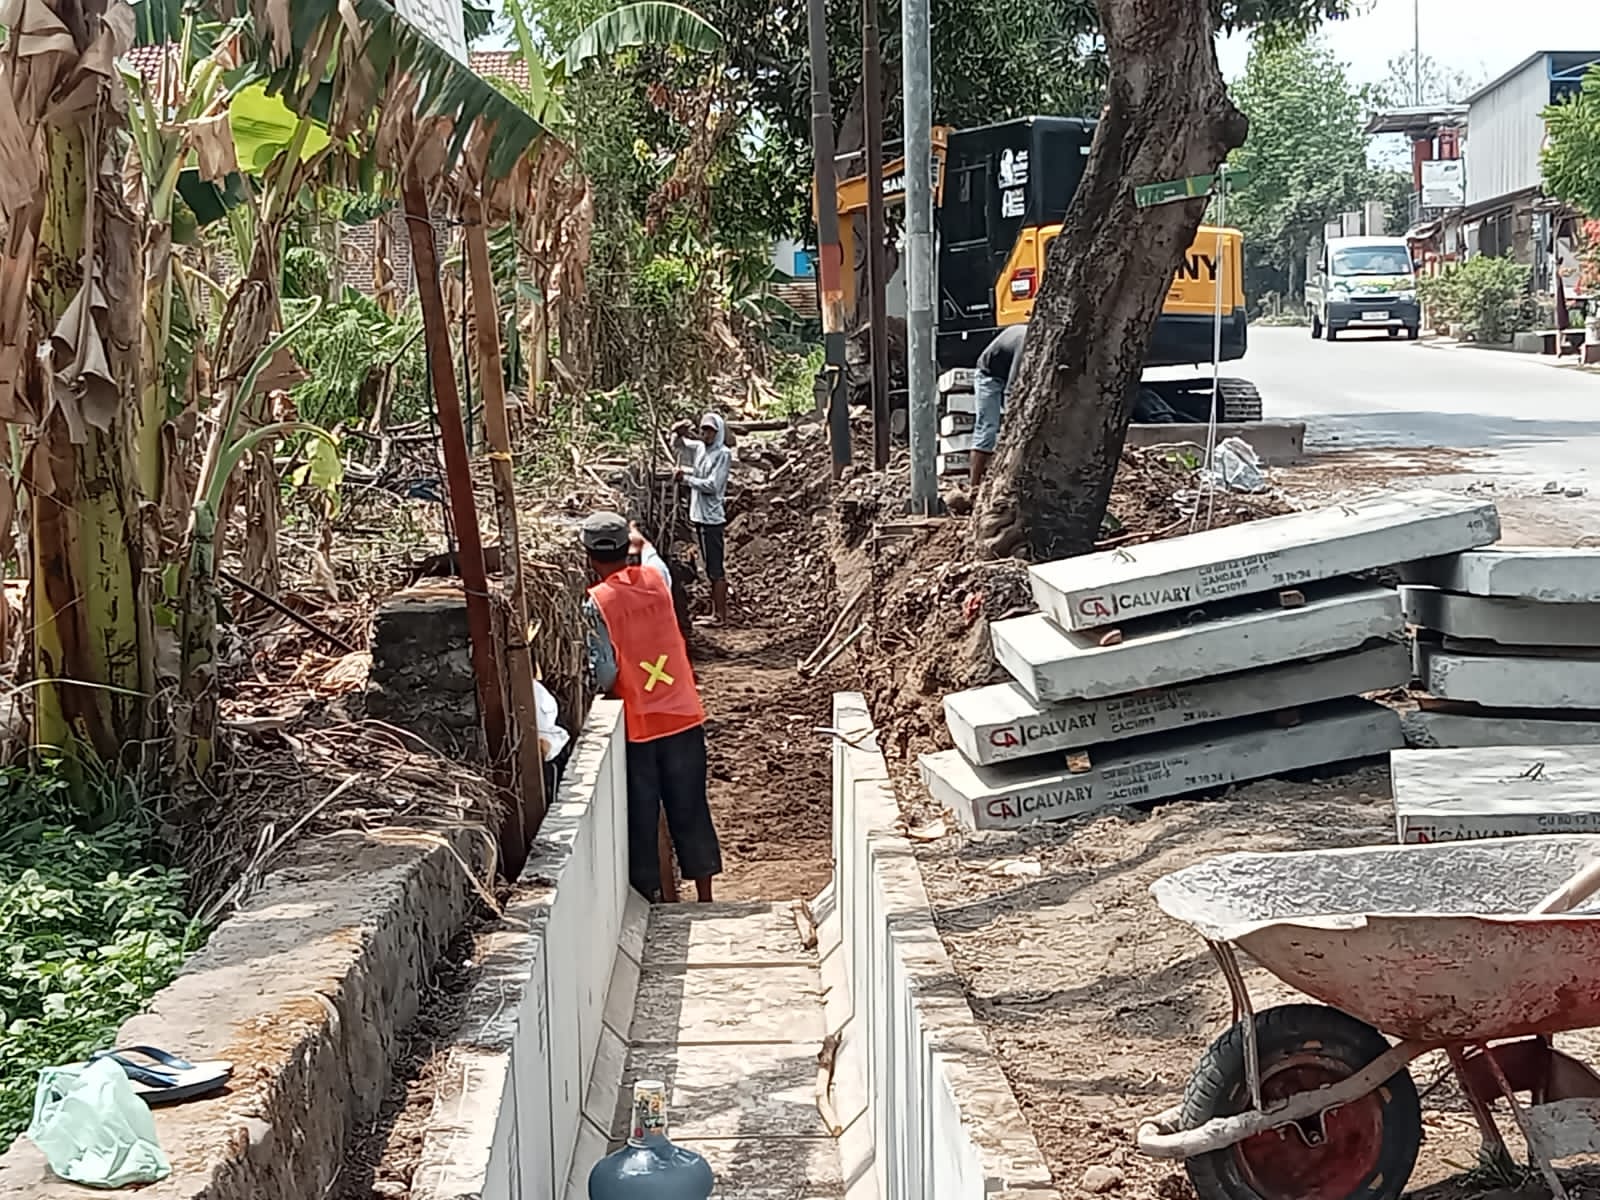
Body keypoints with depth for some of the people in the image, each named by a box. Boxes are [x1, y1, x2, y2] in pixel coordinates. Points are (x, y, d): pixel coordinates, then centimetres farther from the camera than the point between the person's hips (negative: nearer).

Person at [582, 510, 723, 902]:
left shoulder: (597, 602, -15)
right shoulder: (655, 579, -1)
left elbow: (604, 673, -18)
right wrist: (640, 540, 45)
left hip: (636, 726, -4)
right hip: (683, 717, 4)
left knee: (642, 818, 9)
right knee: (690, 810, 14)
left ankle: (649, 899, 17)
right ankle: (705, 898, 24)